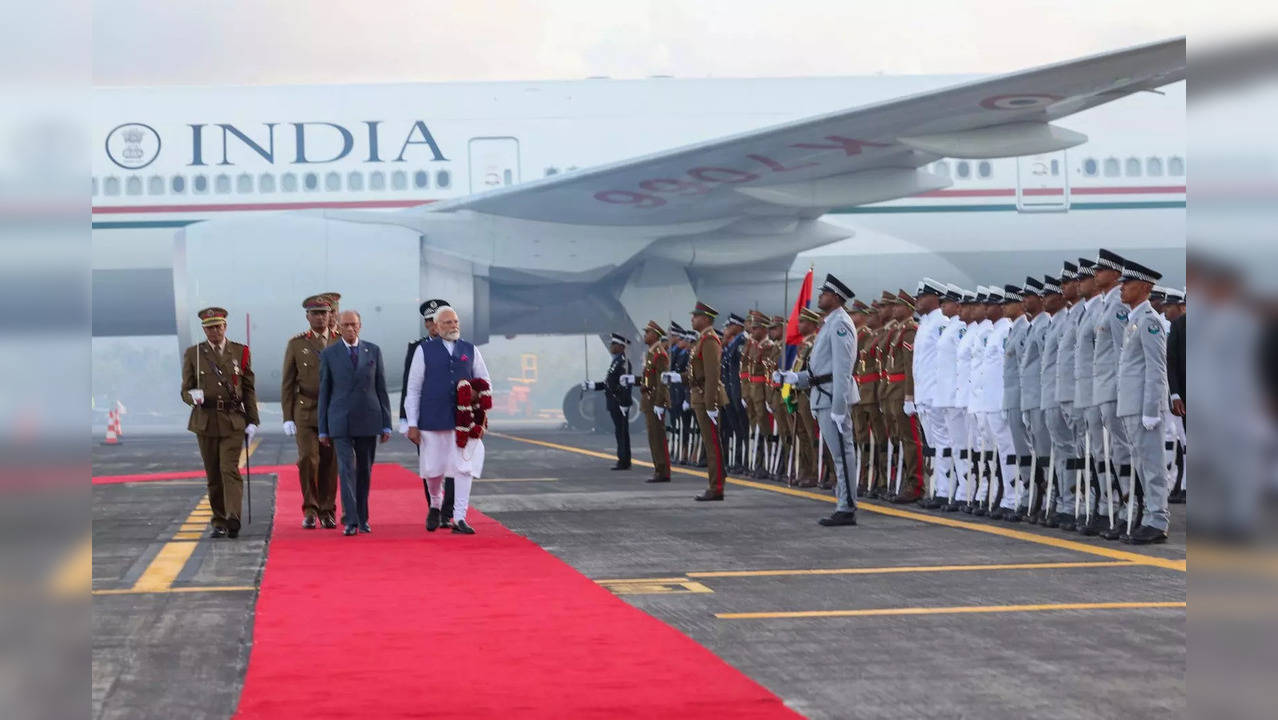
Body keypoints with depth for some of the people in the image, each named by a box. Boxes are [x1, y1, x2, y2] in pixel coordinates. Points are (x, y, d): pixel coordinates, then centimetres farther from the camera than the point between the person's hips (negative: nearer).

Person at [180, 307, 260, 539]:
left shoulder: (240, 352, 7)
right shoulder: (193, 354, 6)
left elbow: (249, 389, 9)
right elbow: (185, 391, 8)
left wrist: (252, 420, 3)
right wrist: (193, 397, -16)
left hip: (233, 421, -1)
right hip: (205, 421, 1)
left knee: (229, 469, -16)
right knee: (213, 475, 5)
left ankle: (233, 518, -25)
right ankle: (219, 522, 14)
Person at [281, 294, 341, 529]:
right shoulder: (296, 344, 5)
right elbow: (287, 383, 5)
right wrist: (287, 417, 0)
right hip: (306, 412, -1)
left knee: (330, 463, 2)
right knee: (308, 459, -12)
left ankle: (327, 511, 13)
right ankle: (310, 509, 2)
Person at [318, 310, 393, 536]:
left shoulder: (373, 351, 6)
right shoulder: (329, 354, 3)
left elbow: (381, 389, 7)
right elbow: (324, 392, 5)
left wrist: (386, 424, 2)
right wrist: (323, 429, 2)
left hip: (368, 420, 2)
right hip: (341, 422, -2)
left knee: (364, 471, 8)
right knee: (346, 469, -10)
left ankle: (362, 518, 19)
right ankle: (351, 521, -13)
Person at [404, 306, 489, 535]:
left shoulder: (470, 350, 10)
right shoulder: (424, 351, 4)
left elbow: (486, 382, 17)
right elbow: (413, 389, 4)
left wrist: (477, 395, -7)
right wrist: (412, 424, -1)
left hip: (464, 421, 1)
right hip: (433, 420, -1)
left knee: (464, 468, -6)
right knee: (433, 469, 5)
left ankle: (459, 519, -2)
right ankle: (435, 505, 34)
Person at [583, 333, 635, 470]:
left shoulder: (623, 362, -15)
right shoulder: (616, 361, 16)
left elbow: (625, 384, -21)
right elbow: (609, 384, 21)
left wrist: (624, 403, -24)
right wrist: (592, 385, 18)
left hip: (620, 403, -10)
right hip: (614, 404, 10)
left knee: (621, 432, -6)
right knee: (620, 432, 12)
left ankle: (624, 462, -3)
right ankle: (623, 461, 17)